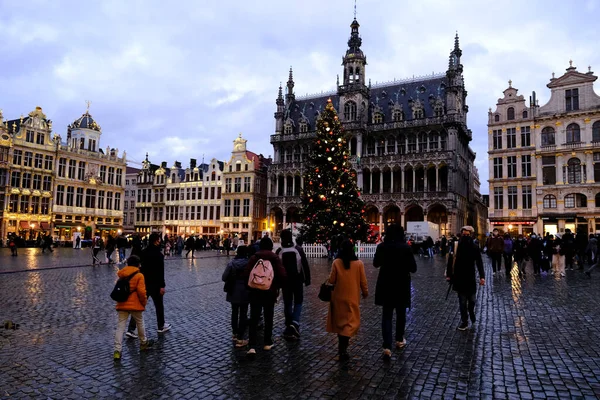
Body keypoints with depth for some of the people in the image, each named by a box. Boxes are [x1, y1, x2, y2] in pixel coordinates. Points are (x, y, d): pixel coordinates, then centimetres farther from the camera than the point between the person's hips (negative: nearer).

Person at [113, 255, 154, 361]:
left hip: (122, 305, 4)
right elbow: (141, 291, -14)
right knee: (140, 324, 16)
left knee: (120, 327, 3)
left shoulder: (121, 275, 9)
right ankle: (143, 343, 32)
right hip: (135, 305, -4)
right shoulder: (139, 276, -9)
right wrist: (144, 302, 0)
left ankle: (117, 350, -5)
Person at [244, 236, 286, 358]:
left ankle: (252, 347, -8)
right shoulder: (275, 258, -3)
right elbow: (282, 275, -11)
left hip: (255, 292, 0)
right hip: (270, 292, 0)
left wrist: (250, 286, 6)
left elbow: (246, 274, -9)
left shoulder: (254, 258, -2)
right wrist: (277, 286, 6)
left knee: (254, 319, 2)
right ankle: (267, 343, 24)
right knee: (268, 318, 16)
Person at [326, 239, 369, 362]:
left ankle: (341, 347, 31)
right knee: (350, 322, 3)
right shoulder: (359, 263, -8)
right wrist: (365, 292, 15)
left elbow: (331, 280, -6)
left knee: (340, 321, 18)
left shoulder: (336, 262, -9)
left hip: (338, 297, 2)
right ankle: (343, 349, -11)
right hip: (352, 297, -1)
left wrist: (328, 281, 17)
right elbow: (363, 281, -1)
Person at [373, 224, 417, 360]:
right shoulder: (406, 247, -13)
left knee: (386, 315, 5)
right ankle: (399, 340, 35)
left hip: (385, 285, 1)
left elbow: (375, 264, 8)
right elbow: (413, 268, -7)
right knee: (401, 313, 19)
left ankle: (387, 347, -5)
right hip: (402, 285, -1)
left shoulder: (381, 247, -7)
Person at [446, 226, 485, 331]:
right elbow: (450, 261, -3)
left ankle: (472, 319, 34)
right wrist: (448, 275, -4)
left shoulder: (474, 248, -4)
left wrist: (482, 276, -11)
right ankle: (464, 322, 16)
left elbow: (479, 263, -2)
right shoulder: (456, 247, -6)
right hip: (459, 278, 0)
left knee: (471, 300, 10)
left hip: (470, 278, 1)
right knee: (462, 301, 7)